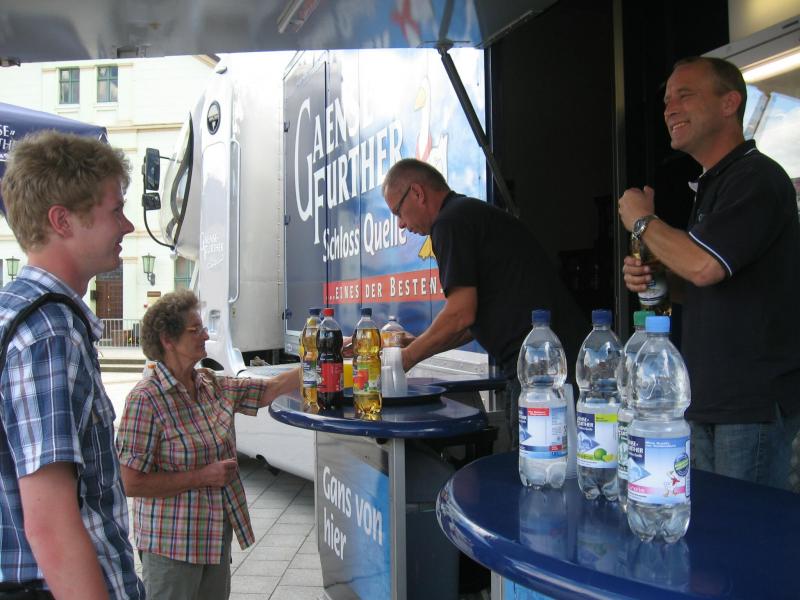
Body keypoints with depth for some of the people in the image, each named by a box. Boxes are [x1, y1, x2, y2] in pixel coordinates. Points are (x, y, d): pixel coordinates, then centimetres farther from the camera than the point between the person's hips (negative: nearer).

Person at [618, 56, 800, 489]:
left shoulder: (756, 178, -13)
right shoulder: (710, 186, 18)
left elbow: (703, 267, -27)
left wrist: (642, 220, -9)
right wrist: (652, 280, 5)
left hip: (754, 403, -10)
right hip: (710, 404, 10)